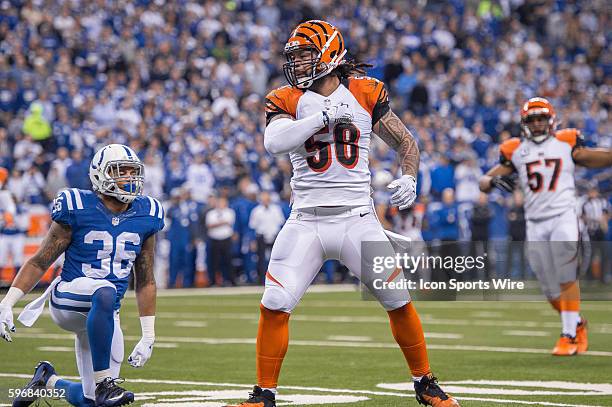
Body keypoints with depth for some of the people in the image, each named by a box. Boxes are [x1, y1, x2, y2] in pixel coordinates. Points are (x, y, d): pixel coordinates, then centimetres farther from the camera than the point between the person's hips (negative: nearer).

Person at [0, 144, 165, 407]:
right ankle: (103, 384, -31)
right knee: (105, 292, -40)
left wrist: (148, 337, 11)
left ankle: (48, 379, 36)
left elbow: (145, 282, 13)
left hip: (105, 315, 5)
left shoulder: (145, 215, 4)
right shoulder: (78, 209, -8)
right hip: (69, 296, -5)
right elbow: (39, 262, -1)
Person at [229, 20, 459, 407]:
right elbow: (274, 142, -20)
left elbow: (406, 141, 12)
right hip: (306, 222, 0)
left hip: (357, 219, 0)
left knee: (400, 301, 0)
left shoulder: (366, 93, 3)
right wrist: (326, 116, -21)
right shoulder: (286, 100, 1)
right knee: (275, 306, -9)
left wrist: (409, 177, -8)